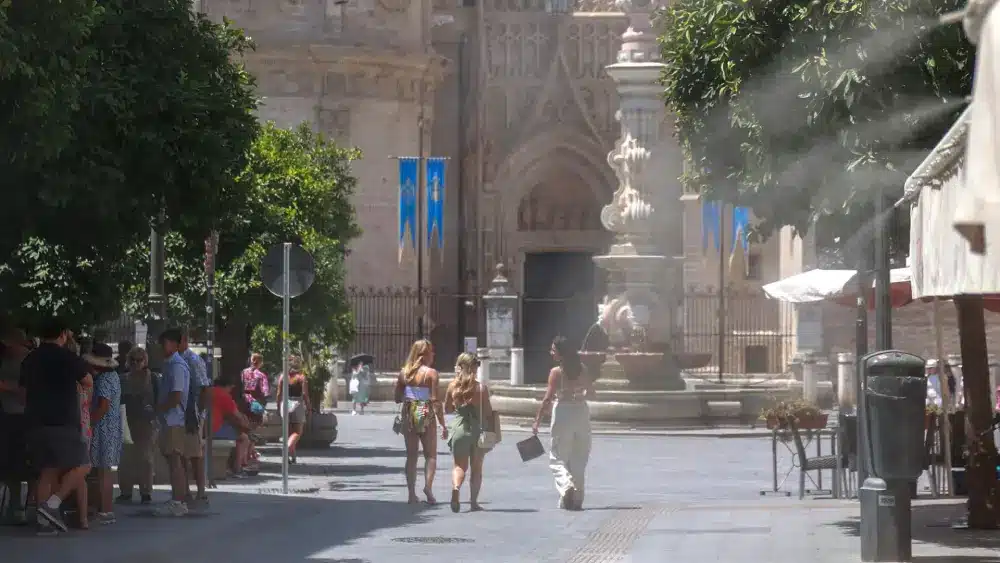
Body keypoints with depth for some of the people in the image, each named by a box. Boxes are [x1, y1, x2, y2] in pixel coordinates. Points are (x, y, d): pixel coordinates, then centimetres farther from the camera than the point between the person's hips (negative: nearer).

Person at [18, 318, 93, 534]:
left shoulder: (29, 360, 13)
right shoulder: (67, 357, -6)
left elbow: (25, 391, 19)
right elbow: (88, 383, 4)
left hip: (36, 424, 6)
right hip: (64, 422, -6)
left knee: (47, 471, 10)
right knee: (81, 466, 1)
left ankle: (44, 521, 2)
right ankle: (52, 504, -15)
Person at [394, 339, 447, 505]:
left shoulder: (404, 372, 4)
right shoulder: (431, 373, -9)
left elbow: (398, 398, 7)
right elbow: (435, 401, -12)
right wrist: (443, 424, -8)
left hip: (408, 415, 4)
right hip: (426, 415, -4)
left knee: (411, 455, 11)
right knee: (430, 454, 6)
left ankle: (412, 493, 8)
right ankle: (428, 486, -16)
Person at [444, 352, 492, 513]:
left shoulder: (452, 386, -3)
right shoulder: (481, 388, -10)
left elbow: (447, 409, 8)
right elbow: (488, 413, -7)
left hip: (458, 427, 1)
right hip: (477, 429, -1)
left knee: (460, 465, 9)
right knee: (476, 468, 13)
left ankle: (456, 487, -22)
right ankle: (474, 501, 15)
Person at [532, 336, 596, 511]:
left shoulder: (556, 372, -10)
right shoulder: (582, 371, 4)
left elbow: (547, 399, -13)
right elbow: (591, 393, 10)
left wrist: (537, 420, -9)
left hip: (563, 413, -5)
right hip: (581, 413, 5)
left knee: (557, 458, 4)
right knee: (578, 460, 12)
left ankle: (566, 486, -21)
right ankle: (577, 499, 13)